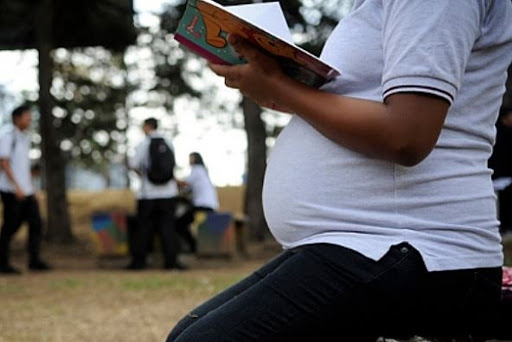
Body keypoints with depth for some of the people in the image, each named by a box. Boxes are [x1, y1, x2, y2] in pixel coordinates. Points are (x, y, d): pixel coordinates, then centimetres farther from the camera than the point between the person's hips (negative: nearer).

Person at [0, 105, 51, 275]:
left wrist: (31, 188, 16)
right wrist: (17, 187, -21)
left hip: (26, 191, 8)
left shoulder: (26, 139, 17)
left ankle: (34, 260, 2)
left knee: (36, 224, 0)